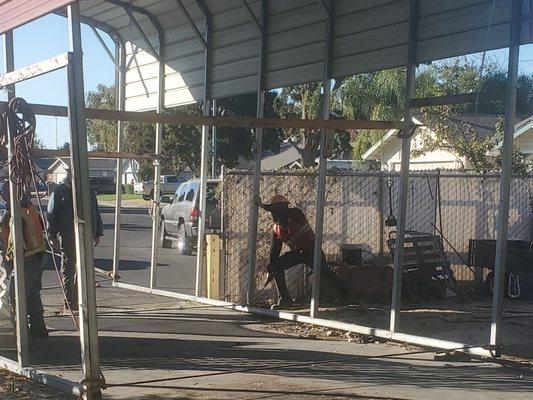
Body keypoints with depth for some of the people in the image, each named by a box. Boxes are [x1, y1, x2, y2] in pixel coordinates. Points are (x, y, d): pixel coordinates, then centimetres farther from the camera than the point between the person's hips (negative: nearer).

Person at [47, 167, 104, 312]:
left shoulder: (89, 191, 13)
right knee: (68, 268, 0)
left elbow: (96, 213, 18)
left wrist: (98, 233, 13)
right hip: (67, 237, -4)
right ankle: (69, 303, 4)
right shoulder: (59, 192, 0)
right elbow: (51, 215, -2)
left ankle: (77, 300, 18)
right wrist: (52, 236, -9)